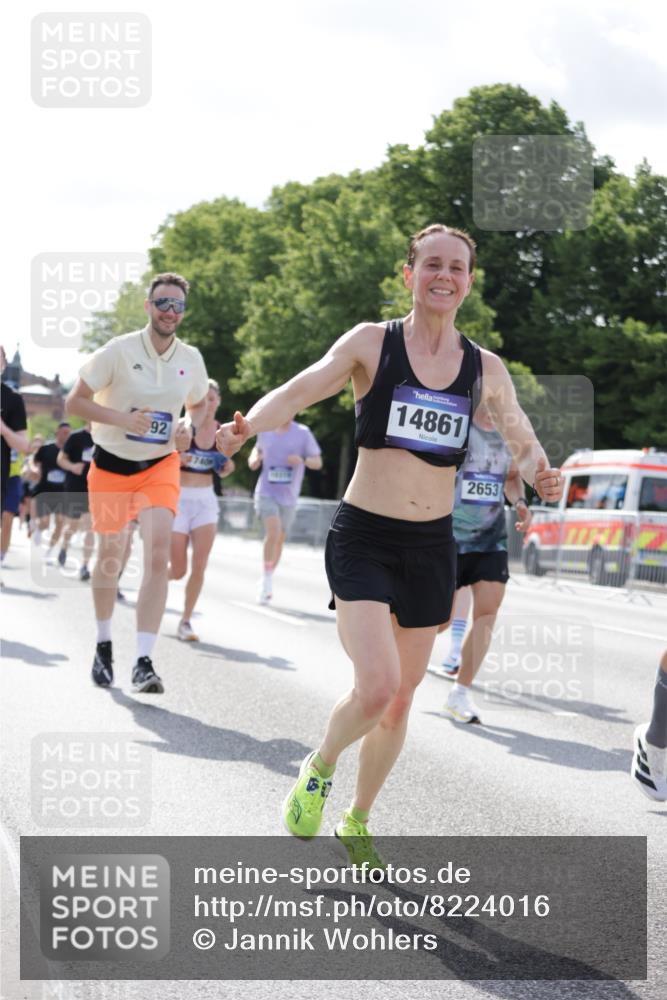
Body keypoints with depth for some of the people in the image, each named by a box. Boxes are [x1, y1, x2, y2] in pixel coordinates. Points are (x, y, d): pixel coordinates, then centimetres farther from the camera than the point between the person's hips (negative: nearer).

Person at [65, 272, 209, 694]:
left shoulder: (191, 359, -2)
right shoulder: (119, 351, -13)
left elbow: (199, 405, 17)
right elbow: (75, 401, -10)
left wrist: (188, 429, -6)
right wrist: (122, 418, -24)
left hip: (160, 467, 1)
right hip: (111, 465, -1)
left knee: (159, 555, -17)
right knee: (109, 556, 8)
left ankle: (144, 662, -19)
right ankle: (104, 644, 32)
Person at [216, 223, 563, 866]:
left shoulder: (486, 370, 5)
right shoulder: (372, 343, -4)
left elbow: (524, 444, 14)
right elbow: (302, 389, -13)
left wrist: (539, 476, -10)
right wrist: (248, 426, -33)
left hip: (431, 547, 4)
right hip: (363, 540, -4)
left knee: (400, 700, 11)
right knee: (376, 686, -19)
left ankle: (357, 820, 33)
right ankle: (319, 769, 13)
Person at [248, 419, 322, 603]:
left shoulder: (303, 433, -2)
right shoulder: (265, 431, 3)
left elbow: (318, 462, 0)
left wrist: (302, 460, -21)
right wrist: (255, 459, 1)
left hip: (288, 497, 1)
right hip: (266, 493, -1)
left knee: (279, 539, 11)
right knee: (273, 531, -23)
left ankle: (267, 582, 30)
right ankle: (267, 580, -14)